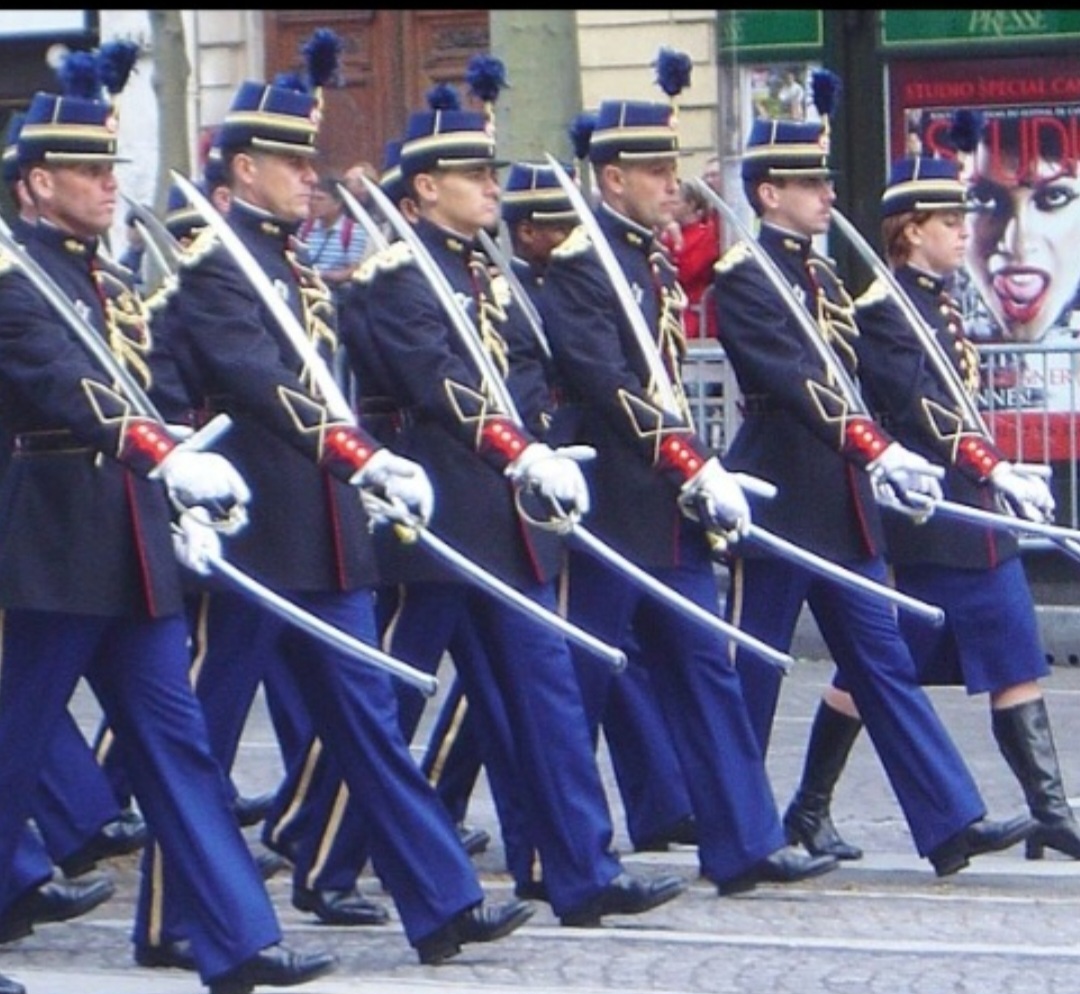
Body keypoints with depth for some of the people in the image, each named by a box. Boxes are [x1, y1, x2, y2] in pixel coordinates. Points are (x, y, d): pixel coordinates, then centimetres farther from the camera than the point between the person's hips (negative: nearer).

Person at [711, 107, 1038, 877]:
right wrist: (880, 450, -27)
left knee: (885, 663, 4)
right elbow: (793, 380, -21)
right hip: (777, 505, -8)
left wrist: (877, 464, 13)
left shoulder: (822, 278, 16)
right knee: (750, 672, 0)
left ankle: (951, 823, 0)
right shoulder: (743, 278, -10)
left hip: (841, 508, 8)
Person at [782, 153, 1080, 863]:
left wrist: (998, 475, 12)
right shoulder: (882, 311, -12)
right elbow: (920, 413, -20)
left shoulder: (940, 303, 15)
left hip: (978, 518, 8)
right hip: (920, 524, -8)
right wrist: (1001, 471, -22)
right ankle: (809, 811, 14)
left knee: (1017, 666, 2)